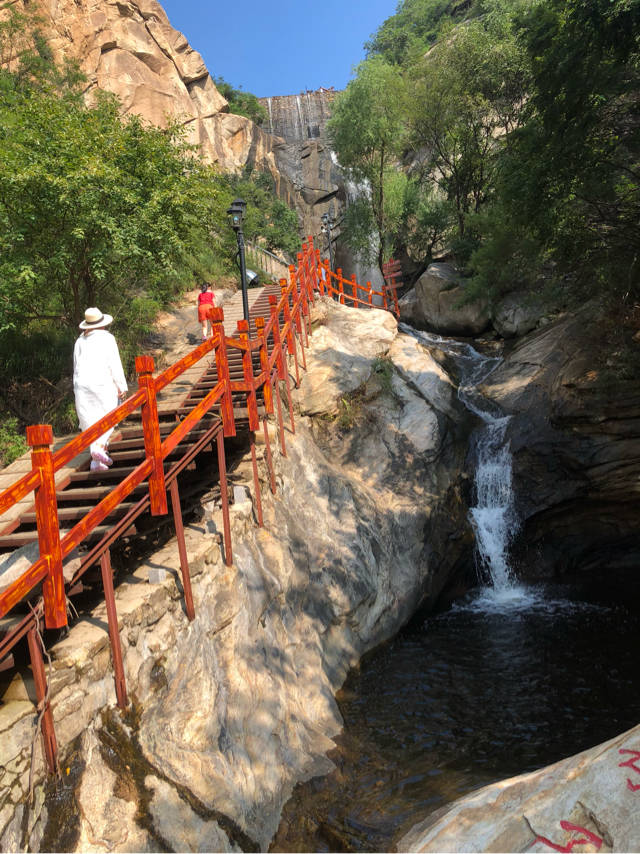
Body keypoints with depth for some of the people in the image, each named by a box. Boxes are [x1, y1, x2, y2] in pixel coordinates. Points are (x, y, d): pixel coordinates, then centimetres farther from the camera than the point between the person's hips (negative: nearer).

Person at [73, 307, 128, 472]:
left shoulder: (80, 341, 12)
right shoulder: (107, 338, -2)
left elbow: (76, 367, 14)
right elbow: (115, 364, -6)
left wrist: (77, 389, 21)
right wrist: (122, 386, -3)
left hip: (83, 386, 4)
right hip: (103, 384, -4)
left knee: (90, 422, 4)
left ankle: (96, 462, 1)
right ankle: (99, 447, -22)